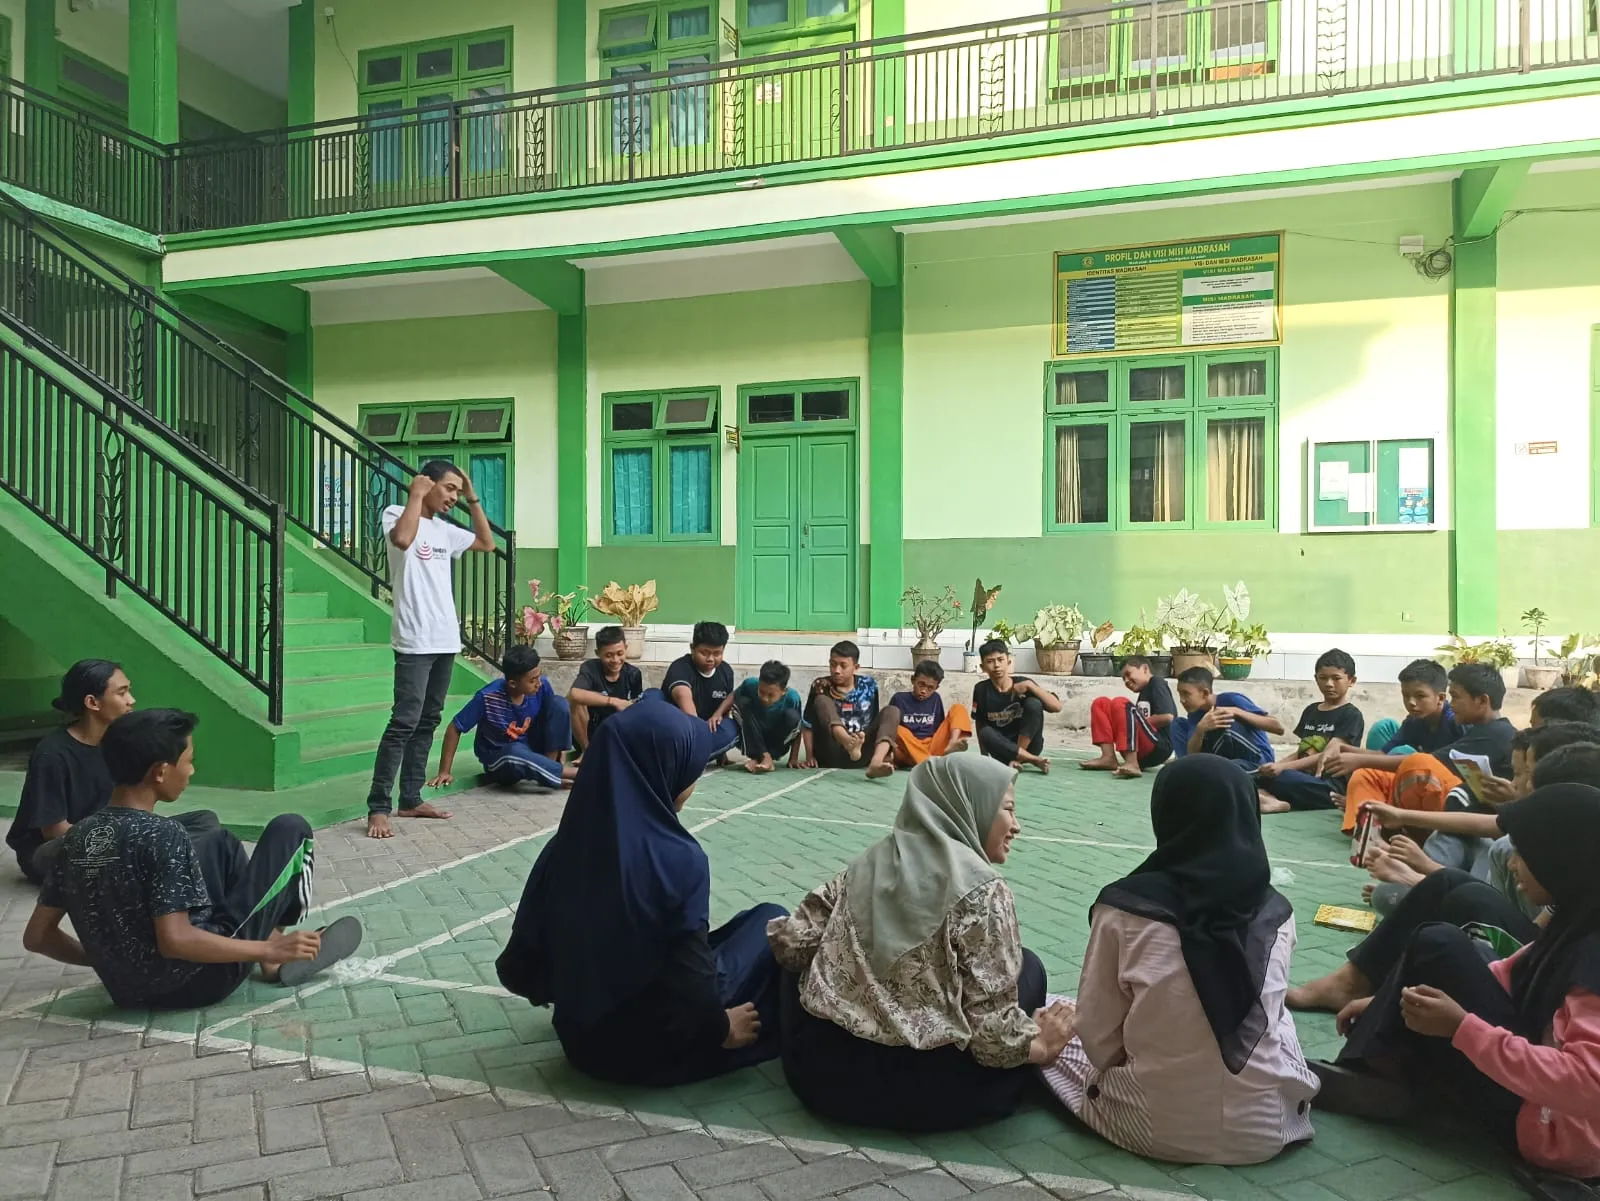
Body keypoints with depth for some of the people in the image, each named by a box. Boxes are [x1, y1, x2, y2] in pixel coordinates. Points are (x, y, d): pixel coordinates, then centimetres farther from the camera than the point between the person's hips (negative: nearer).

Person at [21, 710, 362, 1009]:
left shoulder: (76, 836, -1)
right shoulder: (162, 835, -23)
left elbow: (36, 937, 5)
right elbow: (175, 941, -28)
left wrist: (110, 960, 19)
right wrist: (269, 950, -20)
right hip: (199, 981, -7)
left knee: (222, 843, 25)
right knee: (290, 829, 0)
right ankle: (281, 958, 17)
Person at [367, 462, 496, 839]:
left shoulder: (445, 529, 16)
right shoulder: (396, 513, -4)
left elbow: (487, 543, 22)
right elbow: (402, 539, -27)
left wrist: (473, 499, 15)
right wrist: (416, 494, -15)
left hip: (446, 639, 8)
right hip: (414, 641, -8)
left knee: (428, 722, 11)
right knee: (405, 722, -12)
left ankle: (411, 799, 19)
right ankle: (378, 807, -7)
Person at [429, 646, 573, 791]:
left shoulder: (542, 686, -17)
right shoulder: (487, 697, -25)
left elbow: (556, 716, 2)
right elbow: (455, 729, -14)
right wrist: (444, 772, -14)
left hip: (531, 748, 4)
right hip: (499, 758, -4)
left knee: (559, 703, -18)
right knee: (514, 753, -41)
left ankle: (550, 767, -13)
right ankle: (570, 773, -24)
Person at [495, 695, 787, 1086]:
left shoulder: (564, 847, -10)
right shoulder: (678, 859, -25)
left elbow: (518, 969, -3)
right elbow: (691, 989, -25)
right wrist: (722, 1029, -4)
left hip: (579, 1038, 6)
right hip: (657, 1048, -5)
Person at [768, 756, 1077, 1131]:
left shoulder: (870, 861, 5)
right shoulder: (980, 889, -12)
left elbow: (792, 941, 6)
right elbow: (990, 1021, -14)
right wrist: (1037, 1046, 7)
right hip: (914, 1089, -5)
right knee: (1027, 967, 11)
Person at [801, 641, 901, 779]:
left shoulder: (869, 685, 7)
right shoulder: (821, 686, 0)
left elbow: (876, 719, 13)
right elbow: (808, 725, 1)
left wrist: (887, 749, 4)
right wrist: (810, 755, -10)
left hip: (863, 754, 2)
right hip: (831, 755, -2)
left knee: (891, 711, -13)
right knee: (822, 701, -19)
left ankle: (876, 763, -42)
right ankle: (851, 745, -51)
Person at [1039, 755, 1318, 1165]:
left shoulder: (1125, 905, -14)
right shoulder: (1277, 912, -4)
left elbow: (1099, 1037, -6)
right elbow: (1266, 1015, 10)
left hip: (1157, 1127, -2)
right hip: (1265, 1128, 2)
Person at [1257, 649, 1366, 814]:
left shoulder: (1351, 715, -1)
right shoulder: (1311, 710, 21)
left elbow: (1329, 755, -13)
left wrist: (1283, 767, -22)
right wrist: (1275, 764, -1)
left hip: (1332, 786, -7)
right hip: (1302, 779, 7)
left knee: (1277, 777, -39)